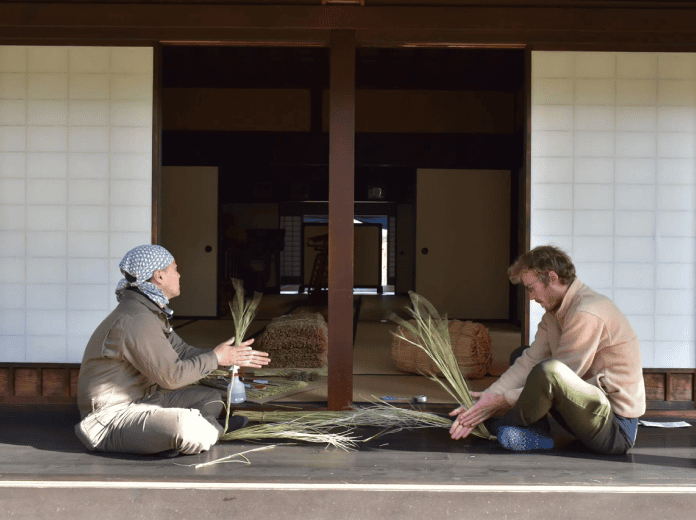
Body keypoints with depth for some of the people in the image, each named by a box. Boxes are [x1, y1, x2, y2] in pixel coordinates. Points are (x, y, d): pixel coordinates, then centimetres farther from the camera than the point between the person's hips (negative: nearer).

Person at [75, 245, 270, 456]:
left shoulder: (151, 312, 10)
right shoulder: (136, 320, -23)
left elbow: (181, 352, 15)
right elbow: (172, 376, -22)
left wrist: (230, 356, 6)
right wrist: (216, 358, -10)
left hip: (139, 401, 11)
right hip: (112, 418, -11)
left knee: (211, 399, 16)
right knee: (188, 428, -32)